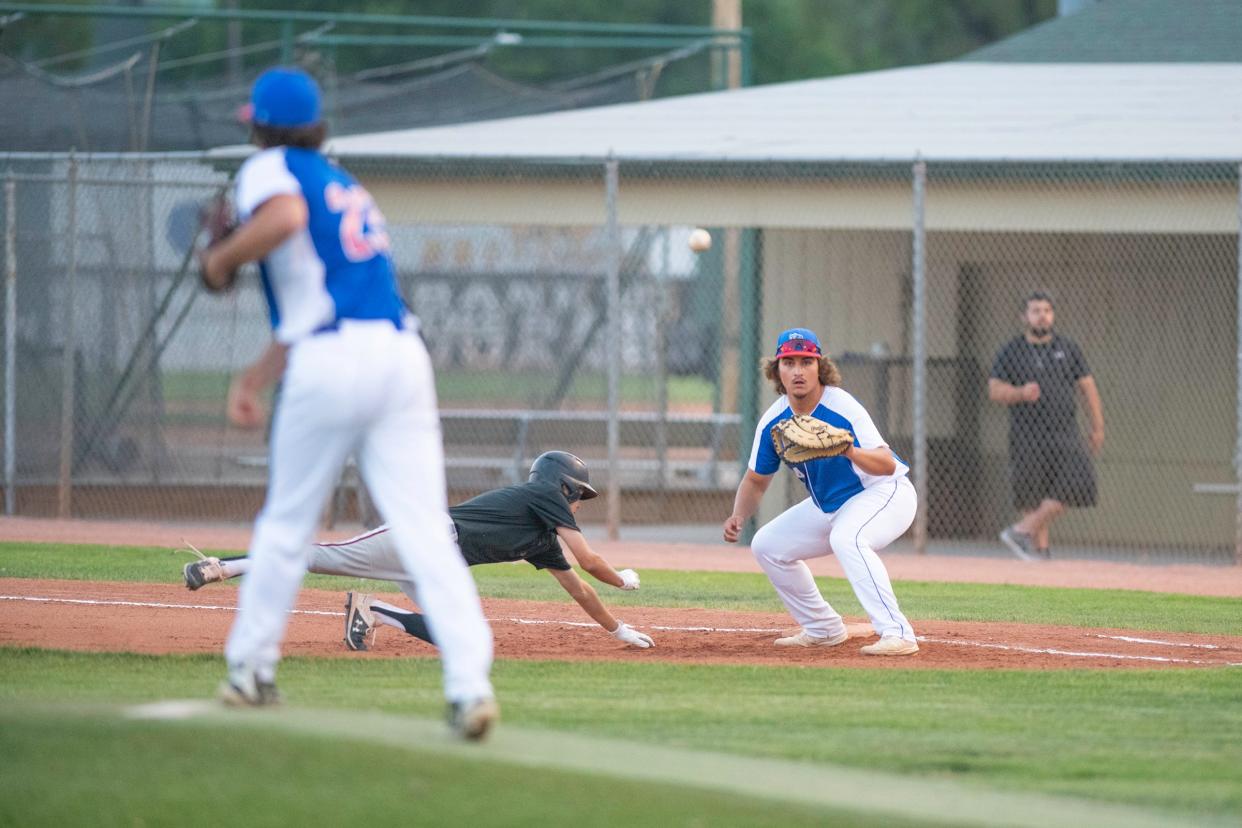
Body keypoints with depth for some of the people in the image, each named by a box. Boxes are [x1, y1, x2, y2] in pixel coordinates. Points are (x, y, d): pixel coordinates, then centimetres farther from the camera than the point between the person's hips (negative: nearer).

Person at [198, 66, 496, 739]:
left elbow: (286, 216, -20)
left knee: (286, 524, 13)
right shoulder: (345, 186, 28)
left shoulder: (269, 168, 5)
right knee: (425, 529, -4)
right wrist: (254, 377, 30)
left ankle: (250, 669, 24)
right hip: (403, 351, 5)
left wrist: (222, 259, -5)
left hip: (331, 366, -5)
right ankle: (470, 681, -18)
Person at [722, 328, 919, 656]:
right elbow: (756, 480, 6)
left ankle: (897, 633, -41)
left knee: (846, 538, -37)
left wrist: (850, 452, -53)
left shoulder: (842, 407, -26)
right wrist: (738, 517, -12)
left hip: (886, 494, -8)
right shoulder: (773, 420, -7)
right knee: (767, 545, 7)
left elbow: (888, 465, -33)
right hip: (827, 505, 8)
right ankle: (823, 629, 21)